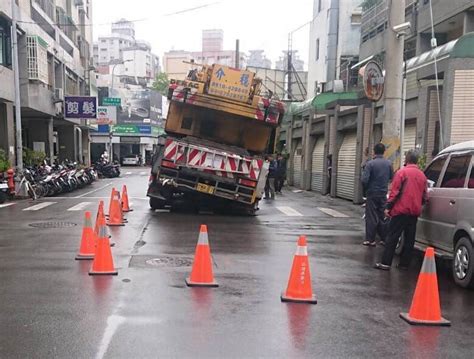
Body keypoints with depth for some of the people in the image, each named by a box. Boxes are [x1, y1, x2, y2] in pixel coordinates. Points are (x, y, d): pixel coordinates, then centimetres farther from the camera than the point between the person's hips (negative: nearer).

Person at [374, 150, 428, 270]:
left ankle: (386, 263, -5)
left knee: (392, 237, -4)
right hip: (415, 212, 6)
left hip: (401, 210, -5)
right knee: (409, 239, 11)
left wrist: (388, 207, -8)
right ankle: (404, 263, 15)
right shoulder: (422, 175, 11)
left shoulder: (402, 172, -7)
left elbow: (394, 191, -12)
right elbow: (425, 196, 13)